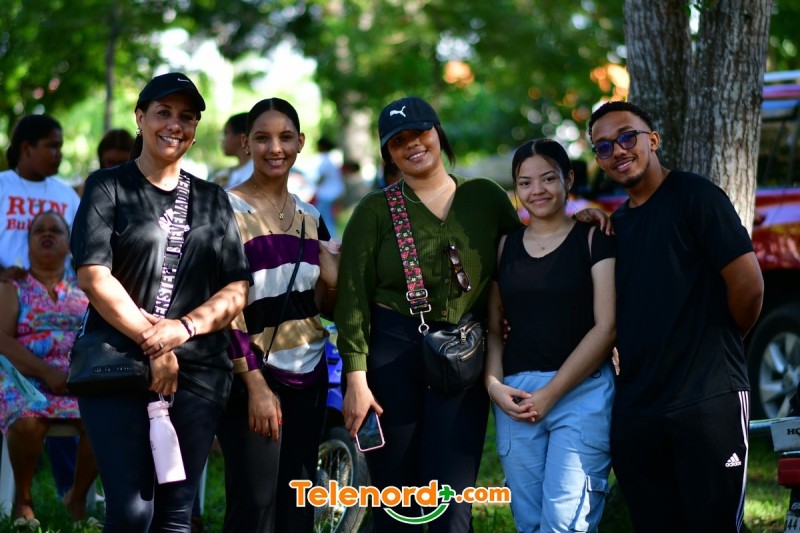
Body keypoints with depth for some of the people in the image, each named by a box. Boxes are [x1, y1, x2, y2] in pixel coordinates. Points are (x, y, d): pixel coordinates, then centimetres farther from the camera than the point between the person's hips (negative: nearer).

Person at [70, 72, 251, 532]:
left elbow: (237, 290, 8)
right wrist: (151, 342, -13)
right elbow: (93, 274, -7)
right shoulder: (109, 187, 5)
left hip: (198, 370, 3)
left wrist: (183, 328, -10)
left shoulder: (213, 200, 16)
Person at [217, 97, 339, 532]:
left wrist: (330, 284, -5)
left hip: (308, 374, 6)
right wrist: (255, 384, -18)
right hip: (255, 376, -6)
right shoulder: (228, 210, -7)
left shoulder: (310, 216, 12)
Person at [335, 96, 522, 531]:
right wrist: (356, 377, -11)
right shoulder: (375, 210, 1)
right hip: (391, 352, -1)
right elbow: (353, 296, -4)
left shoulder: (485, 197, 7)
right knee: (395, 498, 4)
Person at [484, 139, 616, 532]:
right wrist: (493, 385, -4)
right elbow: (493, 328, 16)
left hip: (583, 391, -4)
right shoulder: (505, 246, 14)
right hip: (515, 397, 4)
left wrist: (551, 393, -10)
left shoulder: (594, 239, 2)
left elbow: (606, 326, -5)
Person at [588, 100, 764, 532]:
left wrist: (717, 345, 3)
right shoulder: (617, 223, 16)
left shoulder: (694, 196, -6)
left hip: (707, 402, -7)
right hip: (634, 410, 7)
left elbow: (748, 286, -11)